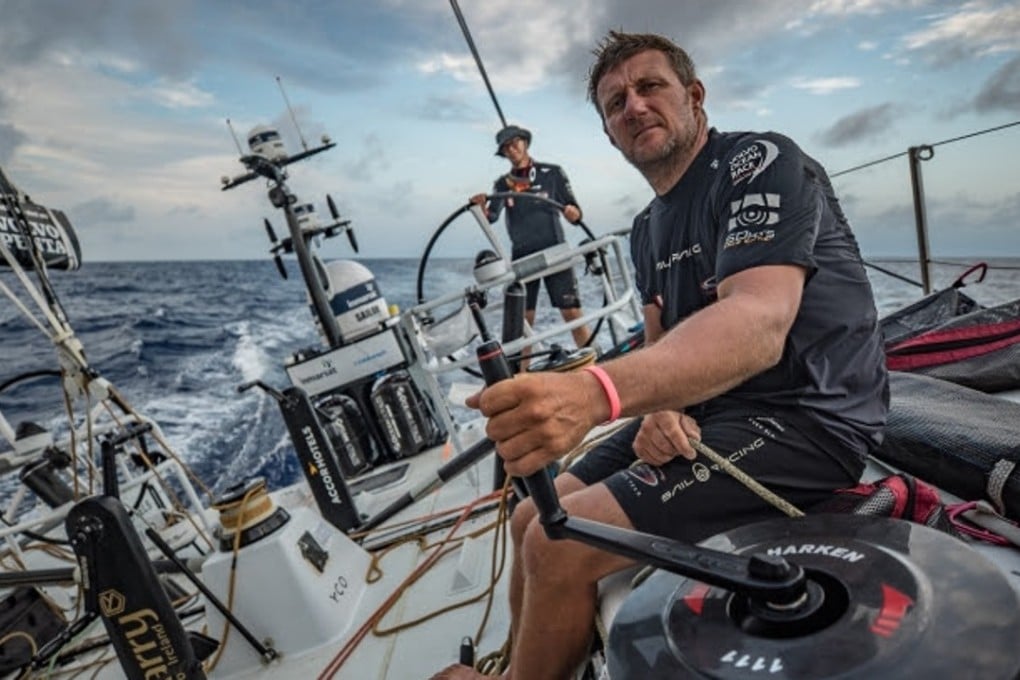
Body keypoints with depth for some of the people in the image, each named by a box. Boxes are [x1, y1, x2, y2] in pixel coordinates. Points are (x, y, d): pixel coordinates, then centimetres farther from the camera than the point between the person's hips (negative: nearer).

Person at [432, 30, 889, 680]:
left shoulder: (761, 161, -13)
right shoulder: (649, 229, 14)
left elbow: (757, 325, -29)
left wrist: (597, 392, -45)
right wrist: (659, 410, -11)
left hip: (806, 421, -8)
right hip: (704, 413, 9)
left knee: (559, 548, -18)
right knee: (532, 520, 5)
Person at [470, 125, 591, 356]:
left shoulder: (552, 173, 5)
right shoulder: (503, 184, 10)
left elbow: (576, 215, 2)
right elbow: (491, 217, -5)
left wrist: (572, 212, -21)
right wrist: (481, 207, -27)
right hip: (522, 257, 2)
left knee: (572, 313, -9)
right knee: (522, 320, 2)